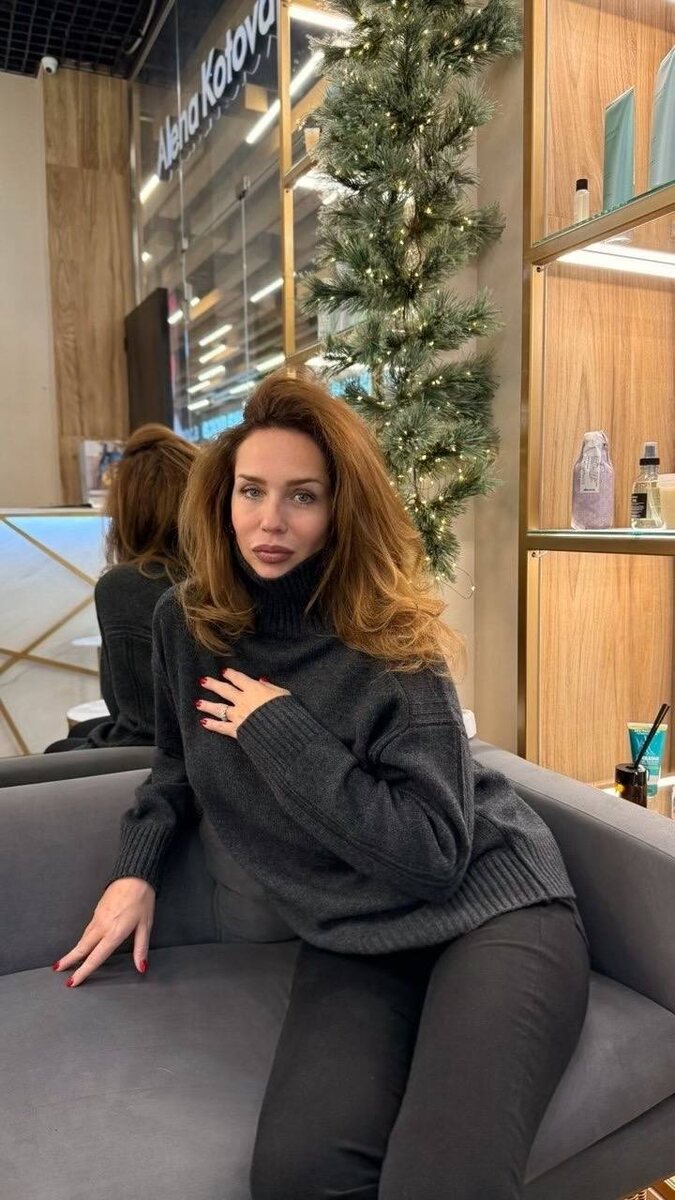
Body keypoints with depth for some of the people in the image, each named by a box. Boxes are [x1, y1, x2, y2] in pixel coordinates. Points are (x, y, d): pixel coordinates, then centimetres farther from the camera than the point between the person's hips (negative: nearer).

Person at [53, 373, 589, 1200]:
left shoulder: (390, 645, -14)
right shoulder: (185, 621, 1)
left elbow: (433, 855, -19)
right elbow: (180, 758, 21)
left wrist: (281, 729, -19)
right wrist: (136, 868, 9)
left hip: (489, 906, -3)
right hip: (352, 938, 4)